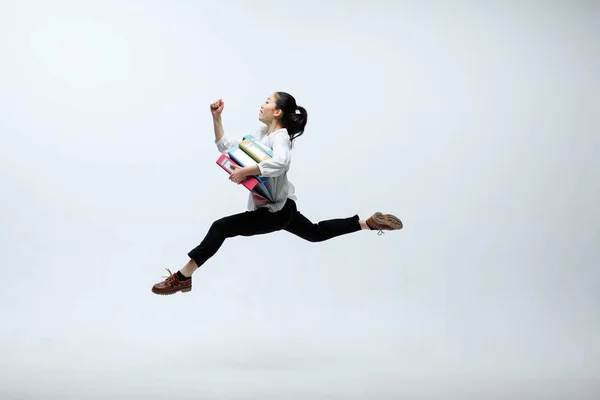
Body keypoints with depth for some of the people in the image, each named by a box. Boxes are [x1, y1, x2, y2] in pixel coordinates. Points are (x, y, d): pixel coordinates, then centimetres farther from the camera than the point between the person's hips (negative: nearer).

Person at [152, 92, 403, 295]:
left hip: (278, 209, -10)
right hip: (276, 207, 10)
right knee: (316, 233, 24)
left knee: (221, 227, -17)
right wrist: (216, 118, 1)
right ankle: (368, 223, 28)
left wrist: (245, 171, -40)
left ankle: (182, 278, -15)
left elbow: (280, 163, -42)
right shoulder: (261, 134, 10)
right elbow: (225, 146, 12)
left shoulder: (280, 136, -17)